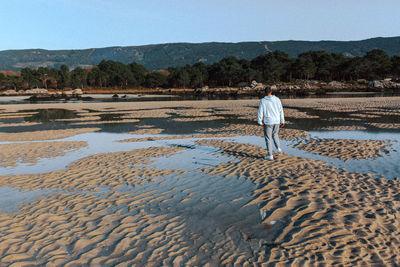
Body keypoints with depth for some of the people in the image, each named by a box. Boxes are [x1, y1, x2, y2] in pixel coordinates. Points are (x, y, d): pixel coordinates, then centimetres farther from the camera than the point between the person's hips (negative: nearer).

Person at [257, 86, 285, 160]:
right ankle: (278, 148, 11)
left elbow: (260, 112, -8)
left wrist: (260, 122, 1)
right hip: (277, 121, 4)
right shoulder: (277, 99, 1)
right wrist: (282, 121, 10)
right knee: (275, 135, 28)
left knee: (268, 138, 5)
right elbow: (281, 111, 4)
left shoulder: (263, 101, -9)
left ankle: (270, 155, 7)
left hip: (268, 122, -4)